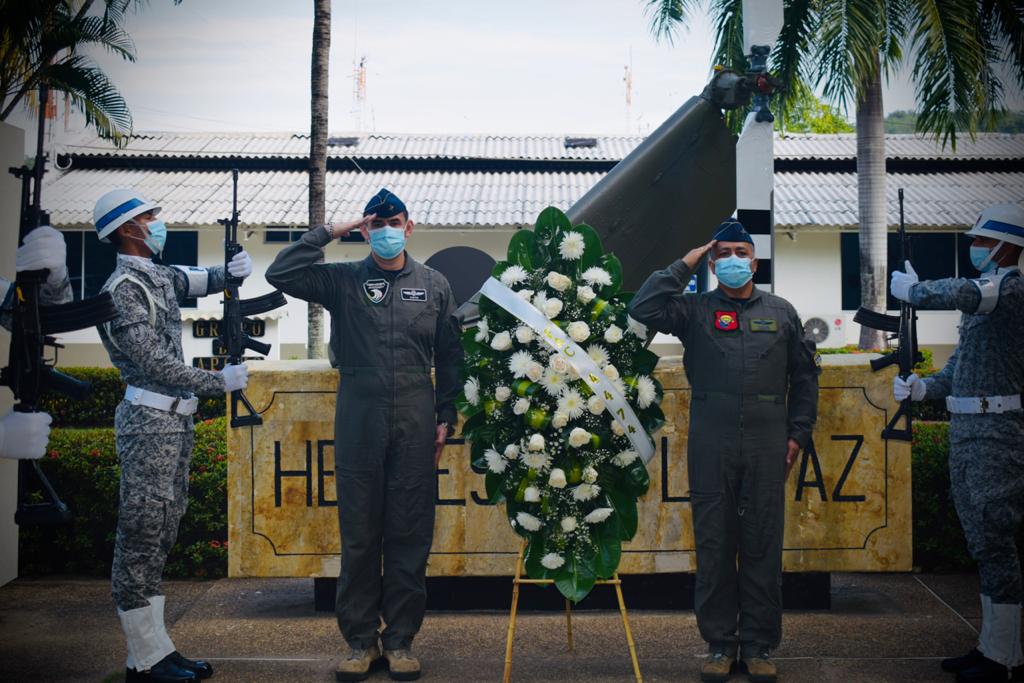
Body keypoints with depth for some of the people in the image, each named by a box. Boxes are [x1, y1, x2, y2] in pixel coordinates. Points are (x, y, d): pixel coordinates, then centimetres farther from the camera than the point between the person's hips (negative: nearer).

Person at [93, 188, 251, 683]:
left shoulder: (160, 276, 16)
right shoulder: (122, 288, -12)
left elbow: (205, 281, 20)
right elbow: (153, 363, -17)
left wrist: (234, 269, -4)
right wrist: (219, 382, -12)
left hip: (174, 416, 10)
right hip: (149, 419, -10)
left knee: (160, 534, 11)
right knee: (141, 535, -5)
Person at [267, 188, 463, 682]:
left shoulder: (434, 285, 9)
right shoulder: (343, 281, 5)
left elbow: (449, 357, 11)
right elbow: (280, 274, -8)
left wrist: (446, 416, 5)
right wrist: (328, 233, -5)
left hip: (415, 427, 1)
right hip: (359, 424, 0)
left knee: (410, 537, 5)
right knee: (359, 535, 5)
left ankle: (400, 640, 16)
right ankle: (361, 640, 16)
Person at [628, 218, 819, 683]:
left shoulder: (781, 313, 13)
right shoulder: (695, 310, 6)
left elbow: (804, 375, 16)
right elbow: (642, 309, -10)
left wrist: (798, 432, 8)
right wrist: (684, 266, -3)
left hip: (766, 446, 1)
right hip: (709, 447, -1)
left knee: (763, 548, 5)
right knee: (714, 547, 4)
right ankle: (720, 644, 16)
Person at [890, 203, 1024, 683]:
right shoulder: (981, 295, 20)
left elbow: (956, 293, -32)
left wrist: (907, 286, -14)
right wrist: (919, 389, 3)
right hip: (966, 431, 10)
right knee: (982, 543, 13)